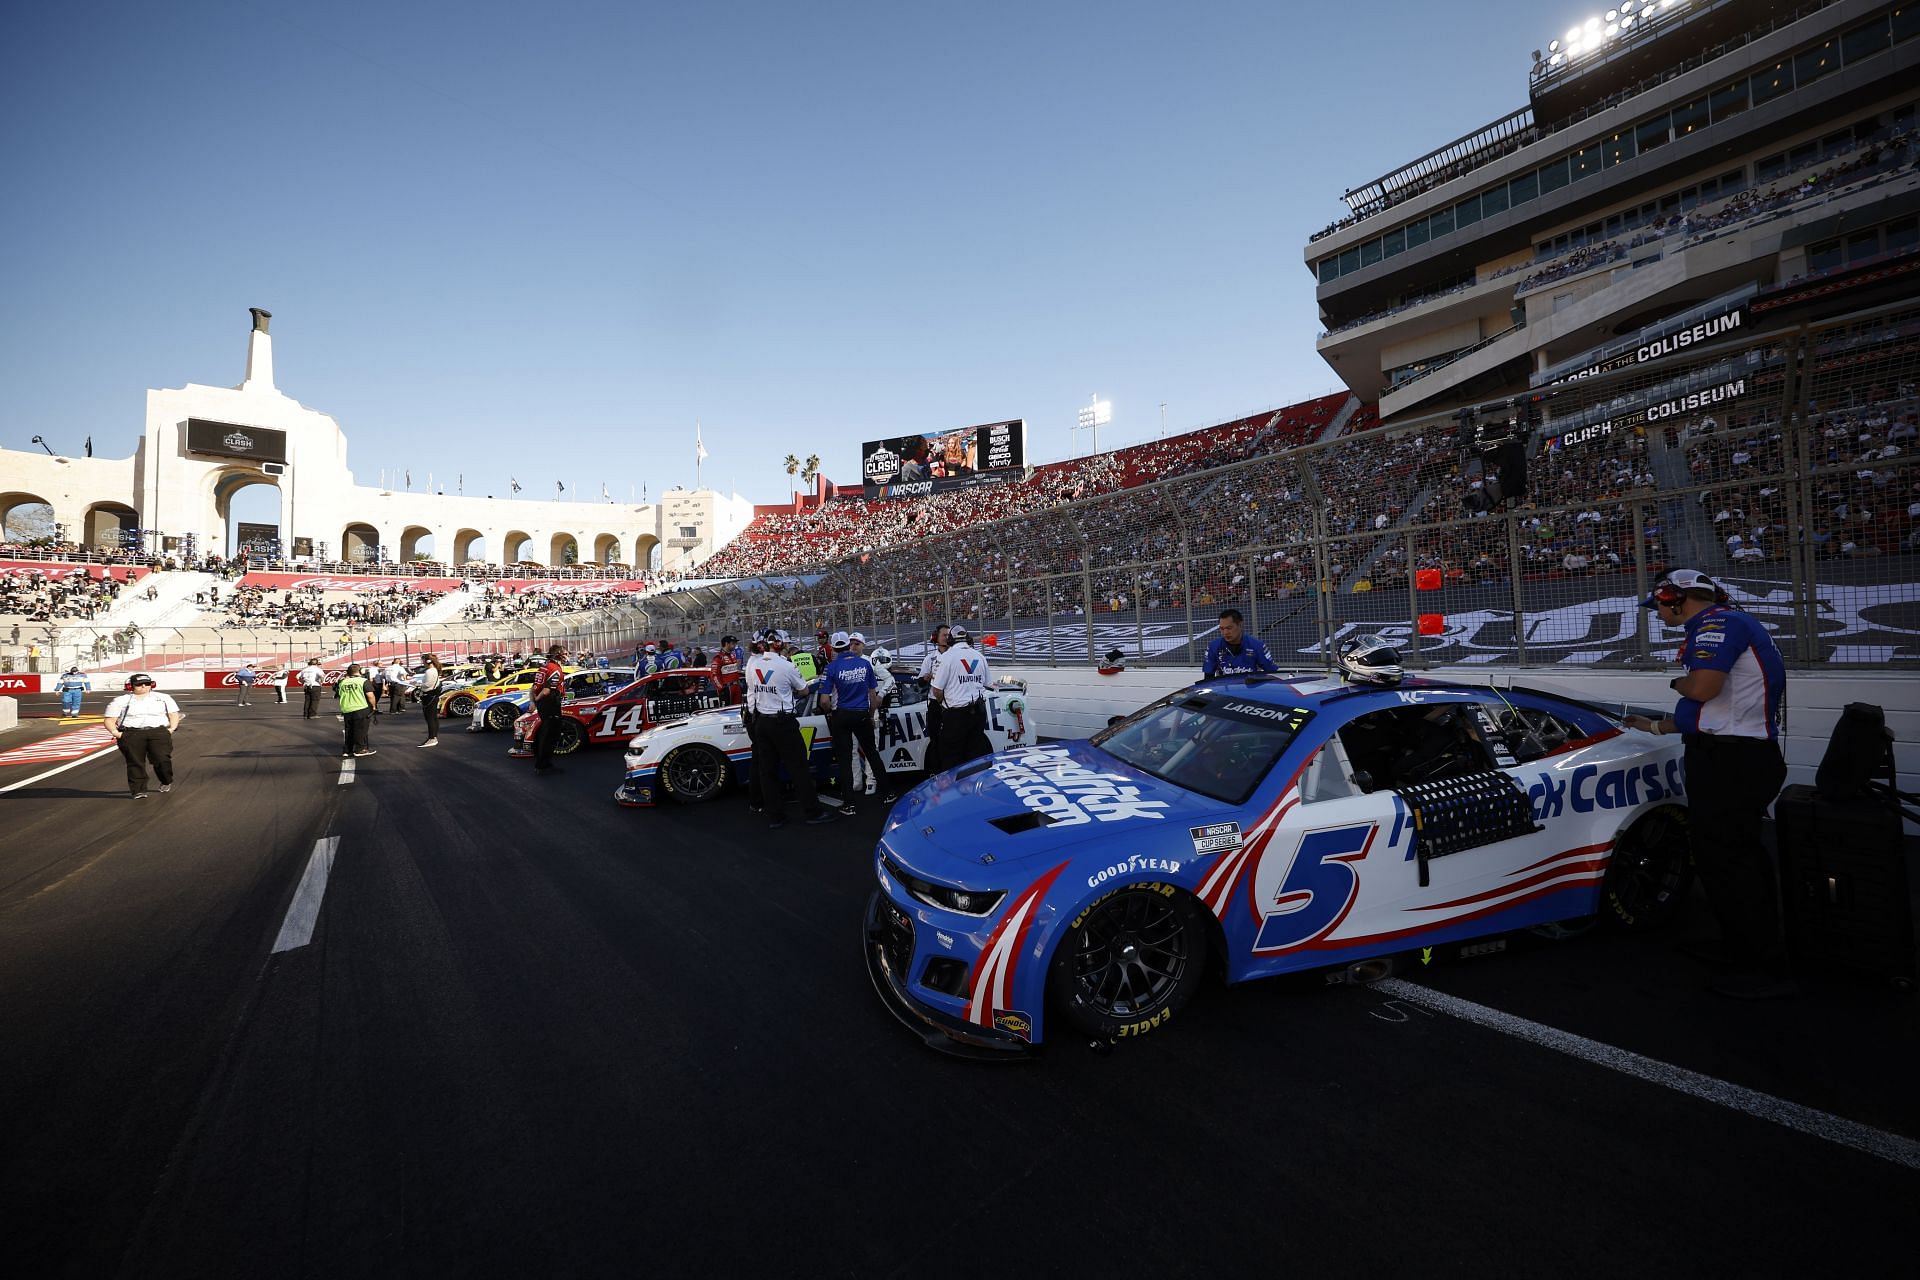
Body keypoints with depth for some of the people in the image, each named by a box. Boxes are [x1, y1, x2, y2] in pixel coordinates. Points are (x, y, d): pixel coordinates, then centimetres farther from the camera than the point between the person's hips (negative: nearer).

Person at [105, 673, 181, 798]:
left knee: (161, 759, -13)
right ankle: (138, 790, -2)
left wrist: (172, 728, 1)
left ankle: (166, 782, 11)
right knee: (135, 762, -7)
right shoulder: (120, 701, 13)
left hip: (159, 732, 0)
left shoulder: (163, 698, 16)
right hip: (130, 734, 0)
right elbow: (110, 720, 11)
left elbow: (173, 714, 17)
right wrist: (115, 732, -7)